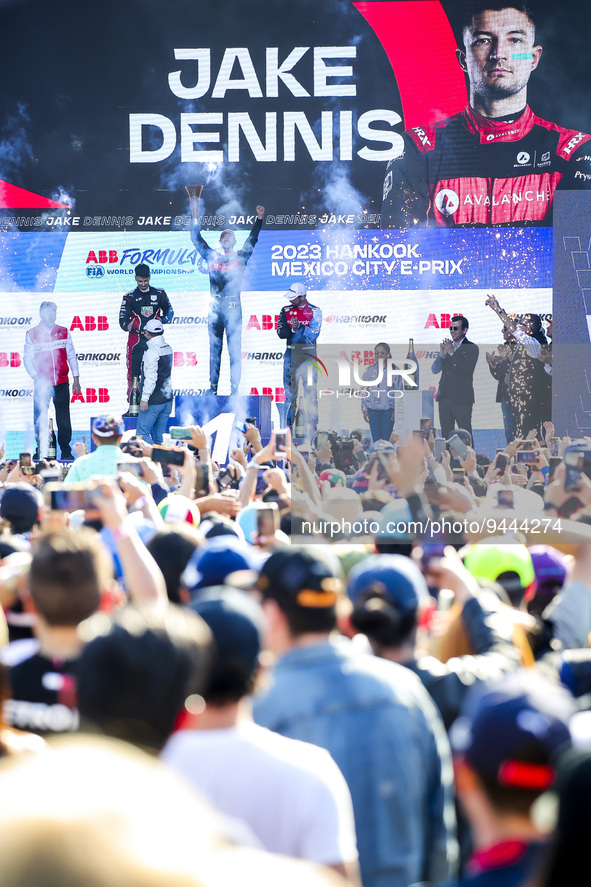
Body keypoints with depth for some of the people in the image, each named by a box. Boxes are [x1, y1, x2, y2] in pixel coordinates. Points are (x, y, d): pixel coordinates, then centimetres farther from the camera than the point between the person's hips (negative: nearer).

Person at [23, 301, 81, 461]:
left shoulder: (64, 332, 8)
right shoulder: (32, 334, 3)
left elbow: (71, 356, 11)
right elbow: (27, 359, 2)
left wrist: (76, 379, 6)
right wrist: (37, 378, -10)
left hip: (61, 383, 1)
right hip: (42, 384, -1)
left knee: (63, 419, -1)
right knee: (40, 419, -1)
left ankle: (66, 452, 5)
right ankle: (41, 451, 7)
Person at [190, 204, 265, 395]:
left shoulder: (240, 257, 7)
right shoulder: (212, 256, 11)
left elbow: (252, 239, 2)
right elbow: (196, 239, 11)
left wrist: (259, 219, -7)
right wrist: (195, 218, 4)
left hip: (233, 308, -2)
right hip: (215, 308, 2)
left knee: (235, 349, -3)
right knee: (214, 349, 6)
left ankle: (235, 388, -1)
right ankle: (213, 387, 9)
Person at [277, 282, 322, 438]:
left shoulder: (315, 312, 0)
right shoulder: (286, 311, 8)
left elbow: (313, 335, -11)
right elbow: (281, 332, -2)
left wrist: (299, 327, -23)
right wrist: (294, 329, -18)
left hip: (309, 355, -3)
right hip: (291, 354, 3)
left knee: (311, 390, -5)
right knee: (290, 390, 3)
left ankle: (312, 429, -3)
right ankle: (289, 425, 9)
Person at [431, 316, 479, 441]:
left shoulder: (472, 348, 1)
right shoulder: (447, 346, 17)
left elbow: (466, 369, -14)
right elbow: (435, 370, 11)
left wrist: (452, 353, -12)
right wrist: (442, 354, -5)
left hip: (462, 398, -6)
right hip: (444, 397, 6)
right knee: (446, 434, 5)